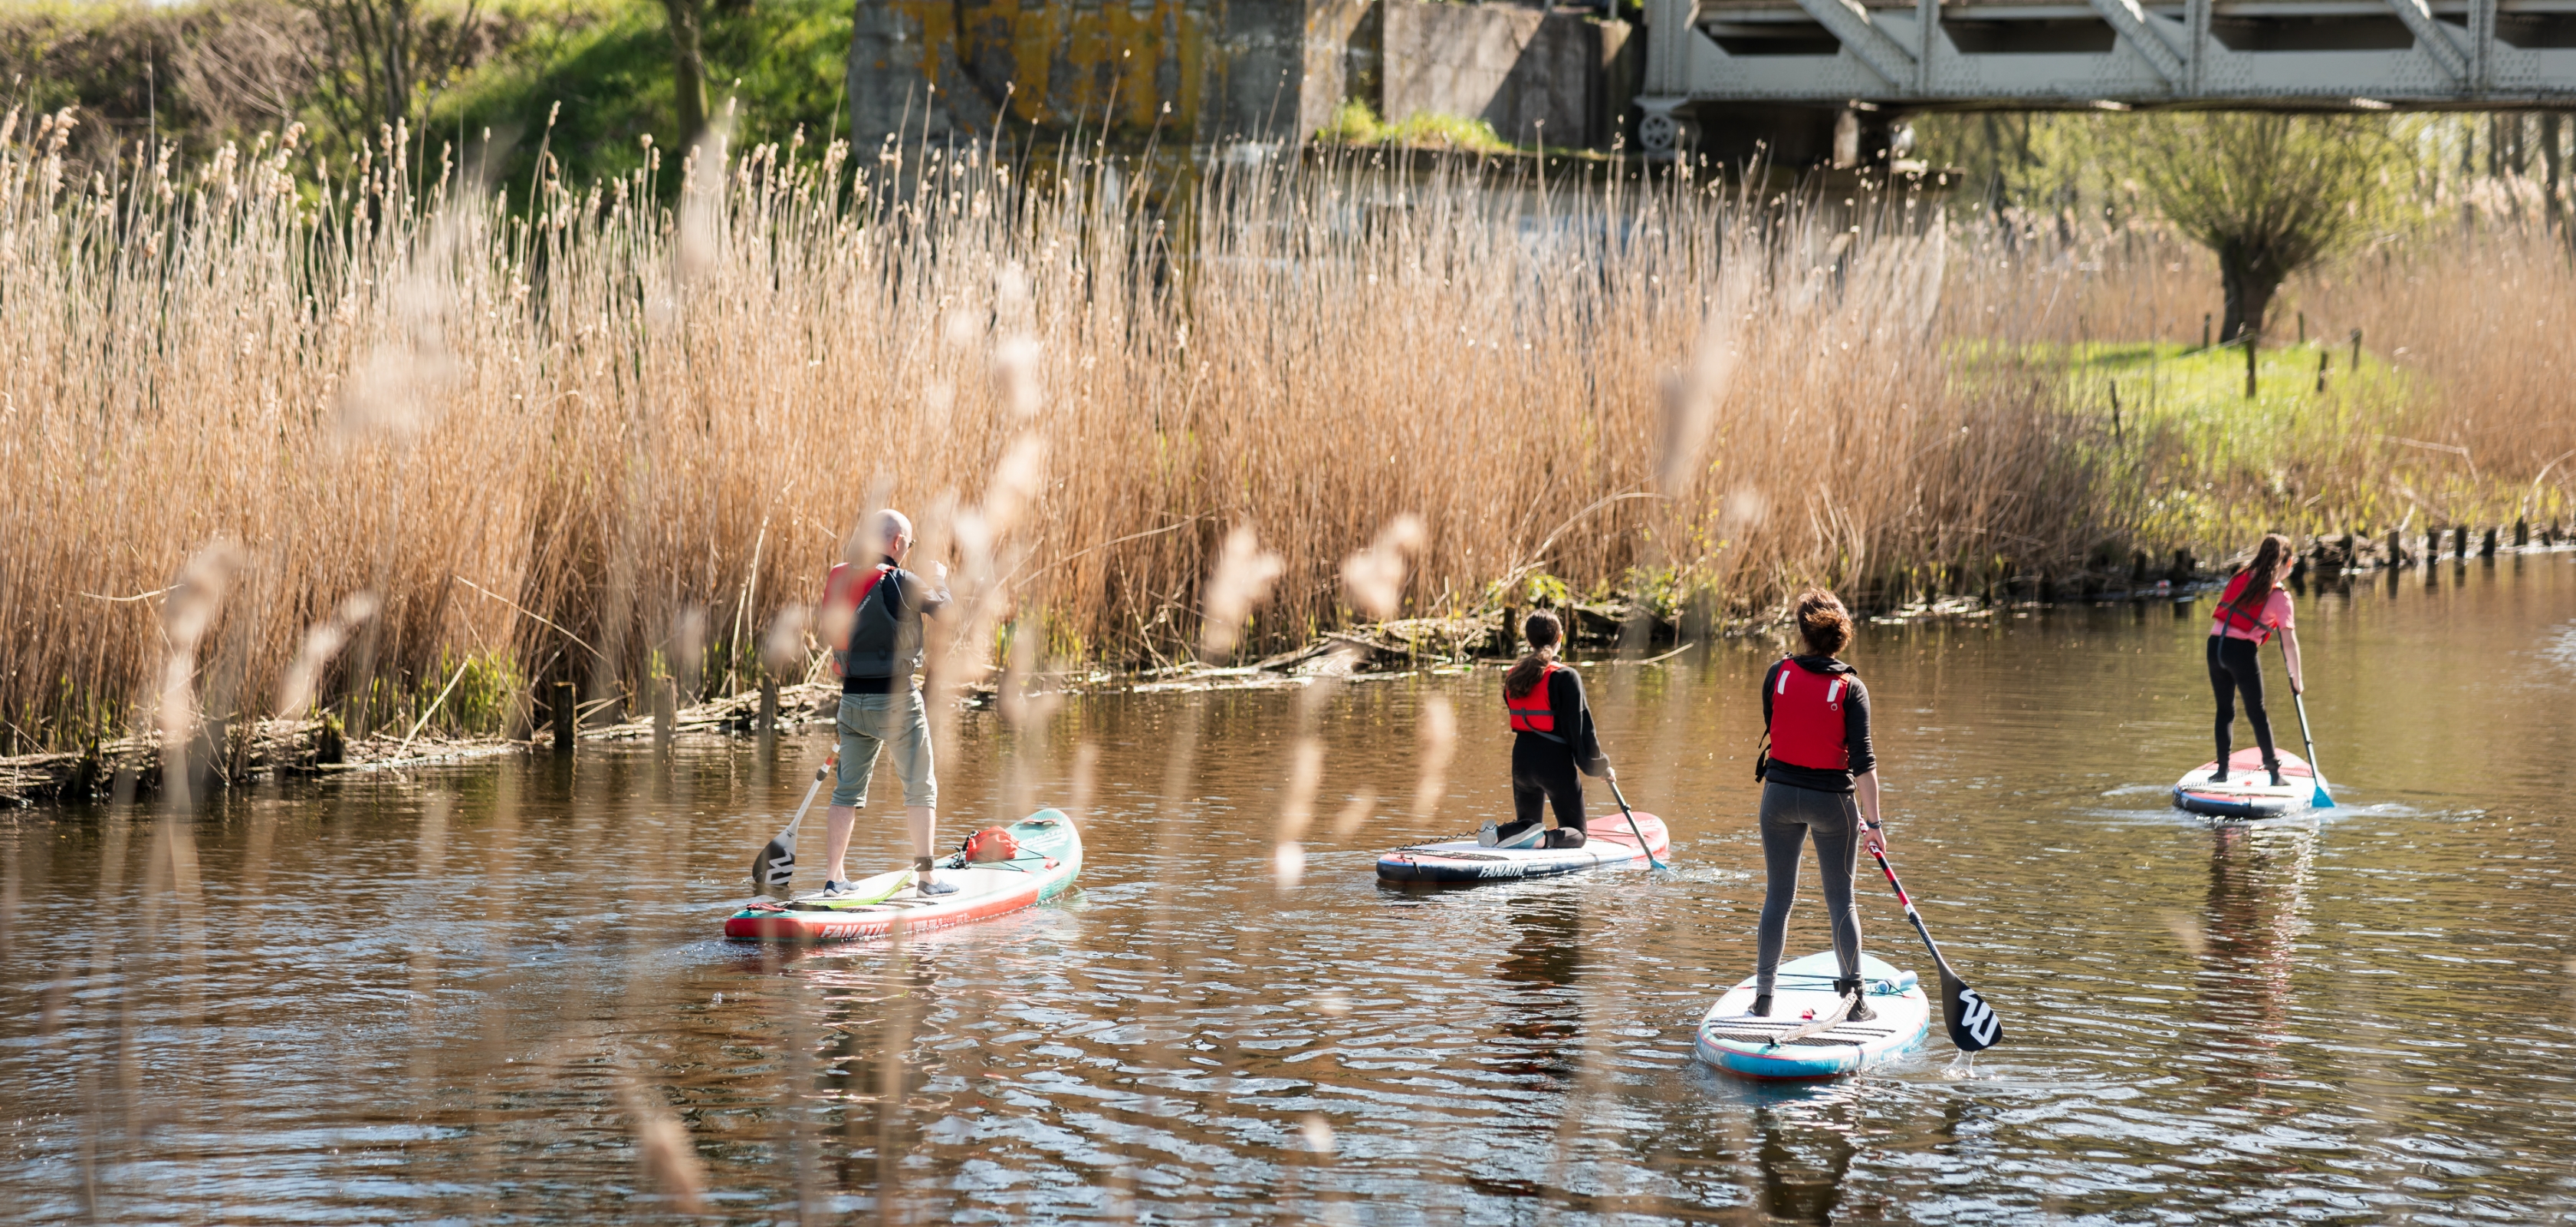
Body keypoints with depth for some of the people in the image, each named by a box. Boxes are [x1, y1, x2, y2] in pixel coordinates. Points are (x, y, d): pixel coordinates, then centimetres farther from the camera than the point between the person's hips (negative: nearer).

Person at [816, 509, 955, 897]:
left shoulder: (838, 581, 4)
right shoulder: (900, 582, -15)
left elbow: (834, 636, 11)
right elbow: (943, 608, -5)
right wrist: (940, 579, 15)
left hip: (852, 700, 6)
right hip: (895, 697, -6)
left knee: (847, 792, 10)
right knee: (921, 788, 6)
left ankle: (833, 878, 8)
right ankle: (925, 876, 8)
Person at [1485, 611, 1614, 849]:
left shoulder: (1513, 676, 6)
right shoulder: (1565, 677, -14)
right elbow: (1581, 727, -14)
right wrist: (1600, 767, -2)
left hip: (1522, 759, 5)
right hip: (1555, 761, -5)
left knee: (1528, 823, 24)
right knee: (1576, 834, 8)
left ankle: (1497, 834, -10)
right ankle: (1545, 839, -27)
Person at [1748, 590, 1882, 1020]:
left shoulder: (1777, 675, -4)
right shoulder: (1851, 689, -11)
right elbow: (1863, 763, -14)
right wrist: (1872, 822, -12)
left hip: (1780, 793, 2)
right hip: (1832, 801, -2)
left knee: (1778, 895, 11)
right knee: (1840, 898, 8)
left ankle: (1764, 997, 13)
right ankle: (1854, 997, 7)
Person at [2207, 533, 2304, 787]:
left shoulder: (2240, 578, 9)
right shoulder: (2279, 597, -4)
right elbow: (2289, 643, -5)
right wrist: (2297, 679, 3)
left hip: (2215, 645, 4)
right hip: (2242, 651, -4)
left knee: (2225, 709, 14)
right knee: (2256, 713, 5)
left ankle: (2222, 769, 14)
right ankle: (2273, 771, 10)